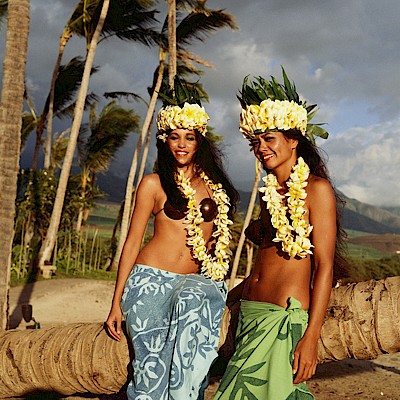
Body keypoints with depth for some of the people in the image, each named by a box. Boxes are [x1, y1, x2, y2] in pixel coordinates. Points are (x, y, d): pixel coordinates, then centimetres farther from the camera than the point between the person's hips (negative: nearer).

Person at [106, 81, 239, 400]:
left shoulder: (214, 185, 15)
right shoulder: (154, 184, 5)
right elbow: (132, 242, 5)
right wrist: (116, 303, 2)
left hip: (197, 280, 3)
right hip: (150, 281, -2)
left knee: (193, 299, -32)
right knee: (153, 366, -16)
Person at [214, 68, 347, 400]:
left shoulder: (316, 188, -7)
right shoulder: (270, 191, 15)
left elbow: (324, 265, -12)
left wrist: (311, 338, -18)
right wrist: (229, 297, 26)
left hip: (285, 317, -7)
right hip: (250, 311, 7)